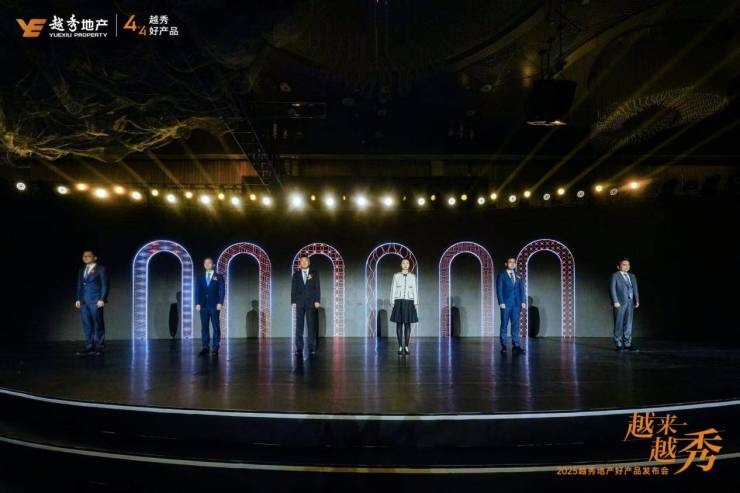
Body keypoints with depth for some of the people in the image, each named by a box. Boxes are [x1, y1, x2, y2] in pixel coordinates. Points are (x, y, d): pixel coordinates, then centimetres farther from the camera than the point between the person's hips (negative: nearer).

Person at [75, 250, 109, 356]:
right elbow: (79, 286, 18)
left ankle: (99, 347, 5)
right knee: (87, 325, 5)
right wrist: (78, 299, 8)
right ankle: (89, 347, 9)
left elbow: (105, 285, -5)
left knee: (98, 324, 0)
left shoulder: (101, 269, -1)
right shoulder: (82, 270, 17)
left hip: (96, 301, -6)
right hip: (83, 301, 6)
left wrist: (102, 299, -12)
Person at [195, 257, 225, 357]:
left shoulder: (219, 277, 6)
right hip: (203, 305, 3)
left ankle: (215, 348, 1)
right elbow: (197, 291, 9)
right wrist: (197, 303, -3)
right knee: (204, 327, 2)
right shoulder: (200, 277, 15)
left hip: (214, 305, -3)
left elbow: (222, 291, -1)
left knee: (216, 327, -2)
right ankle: (205, 347, 4)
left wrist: (220, 303, -12)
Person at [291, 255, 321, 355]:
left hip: (311, 303, -1)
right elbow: (293, 289, 8)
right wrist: (293, 302, -2)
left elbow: (317, 288, 3)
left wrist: (317, 301, -6)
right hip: (299, 303, 1)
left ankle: (312, 347, 3)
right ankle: (299, 348, 1)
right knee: (299, 326, -1)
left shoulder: (314, 273, 8)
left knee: (312, 325, -1)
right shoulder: (296, 274, 12)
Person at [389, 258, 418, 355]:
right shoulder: (396, 275, 3)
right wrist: (392, 302, -4)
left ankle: (406, 346, 6)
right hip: (399, 302, -1)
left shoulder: (412, 276, 6)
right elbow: (393, 289, 3)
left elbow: (415, 290, 6)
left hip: (409, 302, 1)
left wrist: (416, 303, -1)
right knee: (399, 324, -1)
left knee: (408, 324, 1)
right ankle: (400, 347, 5)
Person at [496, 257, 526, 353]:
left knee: (515, 325, 2)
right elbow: (499, 290, -3)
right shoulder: (501, 275, 2)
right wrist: (501, 302, -12)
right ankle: (503, 345, 4)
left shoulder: (518, 276, 14)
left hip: (516, 304, 3)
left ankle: (516, 345, 3)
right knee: (504, 325, 0)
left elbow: (521, 289, 12)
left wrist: (523, 301, 0)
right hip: (506, 304, -3)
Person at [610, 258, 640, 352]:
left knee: (628, 324, 6)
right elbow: (612, 289, -7)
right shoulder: (615, 275, 0)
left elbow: (635, 289, 12)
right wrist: (615, 301, -15)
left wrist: (637, 300, 2)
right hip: (620, 303, -5)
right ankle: (618, 344, 4)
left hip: (630, 302, 5)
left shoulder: (632, 276, 17)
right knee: (619, 324, -1)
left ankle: (627, 344, 10)